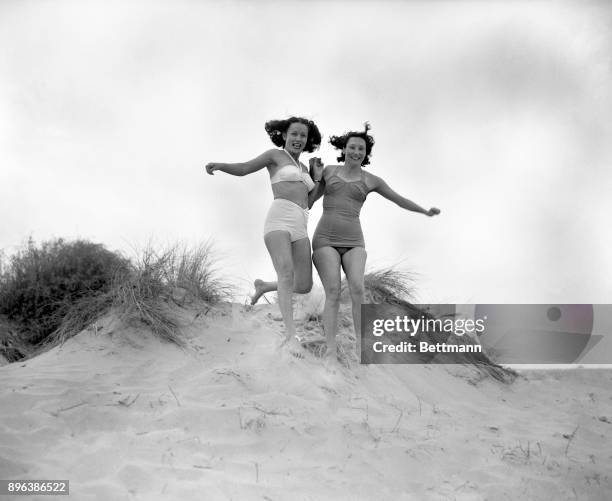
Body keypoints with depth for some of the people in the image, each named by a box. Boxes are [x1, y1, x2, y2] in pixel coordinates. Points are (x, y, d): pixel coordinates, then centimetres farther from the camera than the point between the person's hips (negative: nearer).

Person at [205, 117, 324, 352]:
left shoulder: (303, 168, 30)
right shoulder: (275, 155, 14)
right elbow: (243, 169, 7)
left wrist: (318, 178, 18)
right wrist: (218, 165, -12)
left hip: (299, 227, 6)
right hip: (278, 220, -6)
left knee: (304, 287, -2)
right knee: (286, 273, -29)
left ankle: (264, 286, 27)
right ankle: (290, 336, -36)